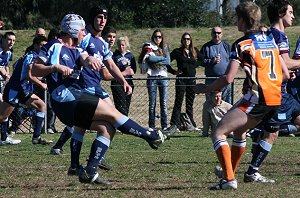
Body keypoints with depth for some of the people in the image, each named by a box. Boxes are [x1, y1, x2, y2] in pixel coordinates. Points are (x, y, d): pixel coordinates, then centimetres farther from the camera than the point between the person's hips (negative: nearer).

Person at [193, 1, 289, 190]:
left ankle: (229, 179, -15)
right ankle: (230, 173, 33)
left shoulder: (242, 44, -7)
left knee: (218, 133, -4)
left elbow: (228, 78, -13)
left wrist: (205, 89, 0)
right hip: (275, 99, 8)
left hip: (256, 98, -8)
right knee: (239, 131, 30)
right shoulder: (270, 40, 15)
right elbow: (285, 74, 16)